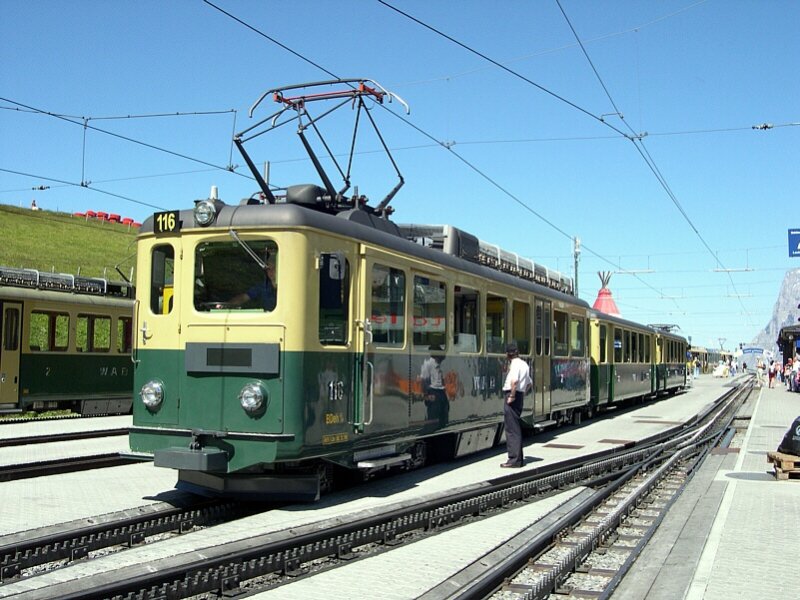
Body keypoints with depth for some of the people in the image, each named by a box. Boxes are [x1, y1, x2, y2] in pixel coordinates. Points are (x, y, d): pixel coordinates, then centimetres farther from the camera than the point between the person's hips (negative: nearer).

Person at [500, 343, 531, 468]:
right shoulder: (524, 364, 16)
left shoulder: (515, 364, -13)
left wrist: (512, 396, -21)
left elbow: (514, 381, -29)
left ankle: (514, 460, -7)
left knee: (512, 429, -7)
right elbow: (529, 382, 27)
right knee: (516, 428, 16)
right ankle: (518, 458, 21)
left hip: (511, 396, -9)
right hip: (519, 395, 9)